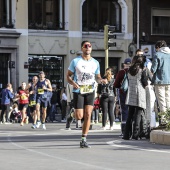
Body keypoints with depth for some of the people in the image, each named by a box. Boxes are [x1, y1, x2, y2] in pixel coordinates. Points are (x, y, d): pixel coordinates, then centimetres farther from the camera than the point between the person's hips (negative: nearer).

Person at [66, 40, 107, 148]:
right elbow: (68, 76, 1)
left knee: (88, 115, -8)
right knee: (79, 116, -9)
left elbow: (97, 77, 18)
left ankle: (84, 140, -3)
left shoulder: (95, 63, 9)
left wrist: (101, 80, -5)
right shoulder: (75, 61, -1)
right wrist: (73, 83, -19)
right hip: (78, 91, -2)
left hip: (90, 91, 2)